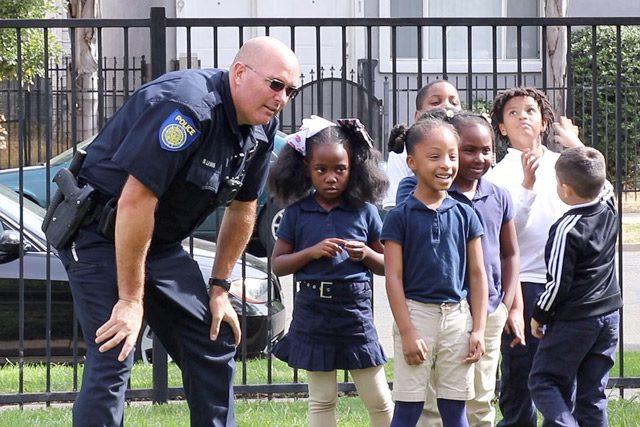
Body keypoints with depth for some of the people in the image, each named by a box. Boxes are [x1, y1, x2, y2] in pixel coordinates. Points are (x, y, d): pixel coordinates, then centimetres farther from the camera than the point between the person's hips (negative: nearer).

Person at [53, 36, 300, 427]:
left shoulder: (262, 125, -1)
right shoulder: (186, 108, -29)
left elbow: (242, 209, 14)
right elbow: (135, 201, -31)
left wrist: (219, 287, 11)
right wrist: (131, 301, -27)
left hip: (161, 243, 9)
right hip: (99, 234, -9)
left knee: (215, 344, 9)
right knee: (112, 357, -18)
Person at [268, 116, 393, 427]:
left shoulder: (364, 211, 1)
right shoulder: (297, 213, 1)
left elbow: (387, 265, 7)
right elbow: (278, 264, 2)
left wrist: (366, 254, -13)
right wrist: (311, 252, -12)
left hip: (355, 310, 0)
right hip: (313, 312, 0)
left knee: (379, 400, 5)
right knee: (321, 400, 7)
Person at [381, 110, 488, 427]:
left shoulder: (465, 214, 6)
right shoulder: (400, 217, -3)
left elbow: (477, 274, 8)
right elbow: (394, 277, -6)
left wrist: (478, 330, 2)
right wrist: (407, 333, -11)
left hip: (457, 317, 3)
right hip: (416, 313, -3)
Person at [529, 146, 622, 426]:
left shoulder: (567, 230, -20)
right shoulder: (609, 212, 0)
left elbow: (558, 283, -17)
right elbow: (602, 185, 22)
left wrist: (539, 316, -2)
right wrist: (576, 145, 30)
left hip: (573, 319, -7)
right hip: (608, 314, 7)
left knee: (543, 382, 3)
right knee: (593, 392, 11)